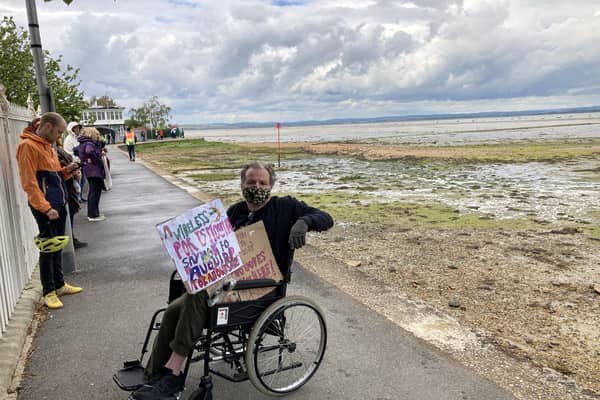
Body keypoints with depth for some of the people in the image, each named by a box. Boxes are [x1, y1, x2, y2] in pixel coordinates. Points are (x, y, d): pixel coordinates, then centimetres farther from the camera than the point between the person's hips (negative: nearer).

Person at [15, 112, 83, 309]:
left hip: (59, 204, 9)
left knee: (57, 247, 15)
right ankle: (48, 291, 9)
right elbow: (29, 182, -19)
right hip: (45, 207, -9)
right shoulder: (28, 146, -13)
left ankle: (59, 284, 26)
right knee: (48, 248, -1)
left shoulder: (48, 146, 15)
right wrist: (45, 207, -23)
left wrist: (66, 171, 2)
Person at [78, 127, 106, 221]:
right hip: (94, 170, -10)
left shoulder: (82, 143, 13)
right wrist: (98, 161, -21)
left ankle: (91, 213, 27)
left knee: (92, 192, 18)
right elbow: (89, 151, -36)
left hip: (88, 170, 10)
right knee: (95, 192, -3)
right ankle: (93, 215, 1)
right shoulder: (89, 143, -17)